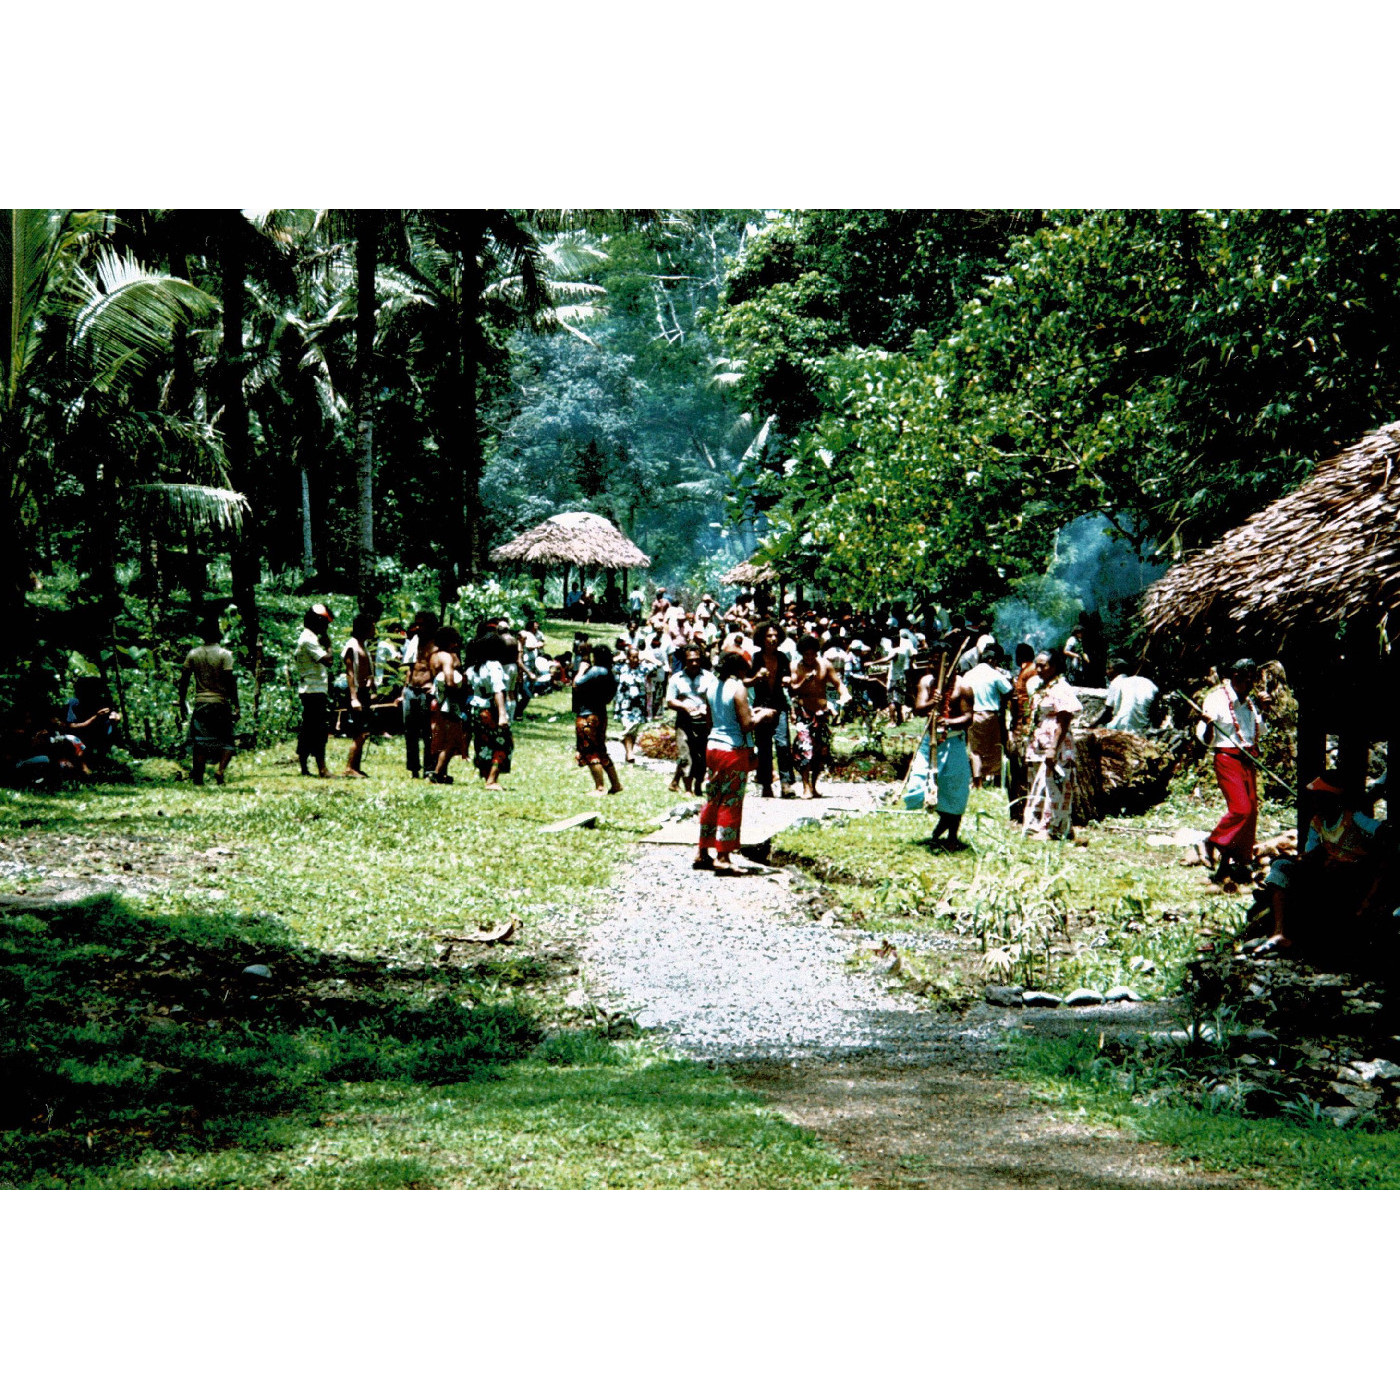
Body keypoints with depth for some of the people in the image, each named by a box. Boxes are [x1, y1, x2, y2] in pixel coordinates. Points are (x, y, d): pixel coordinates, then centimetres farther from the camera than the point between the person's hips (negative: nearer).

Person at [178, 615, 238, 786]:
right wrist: (236, 706, -8)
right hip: (221, 703, -3)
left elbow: (184, 679, 5)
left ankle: (198, 779, 4)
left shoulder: (193, 654, 4)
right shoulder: (224, 654, -7)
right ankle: (220, 769, -13)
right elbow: (230, 681, -11)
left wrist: (182, 702, 15)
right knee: (227, 741, 8)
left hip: (200, 703, 3)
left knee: (200, 741, 8)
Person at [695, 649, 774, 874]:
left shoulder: (713, 685, 8)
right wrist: (762, 715, 1)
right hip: (735, 750, -7)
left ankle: (703, 852, 20)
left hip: (713, 746, 7)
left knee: (712, 800, 15)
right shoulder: (738, 688, -13)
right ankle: (723, 857, -2)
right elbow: (746, 725, -16)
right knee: (730, 804, -2)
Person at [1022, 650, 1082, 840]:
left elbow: (1063, 724, -17)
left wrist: (1053, 749, -22)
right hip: (1038, 749, 10)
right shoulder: (1041, 689, 16)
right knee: (1037, 789, 11)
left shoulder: (1060, 689, -12)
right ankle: (1036, 826, 15)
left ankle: (1052, 829, -5)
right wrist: (1031, 747, 19)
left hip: (1056, 749, -9)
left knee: (1052, 788, -8)